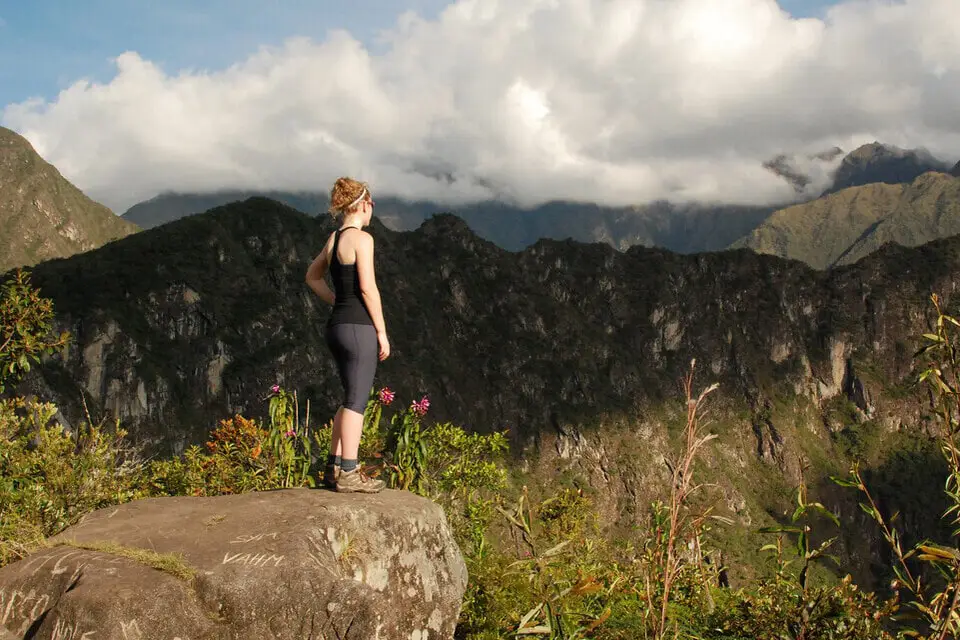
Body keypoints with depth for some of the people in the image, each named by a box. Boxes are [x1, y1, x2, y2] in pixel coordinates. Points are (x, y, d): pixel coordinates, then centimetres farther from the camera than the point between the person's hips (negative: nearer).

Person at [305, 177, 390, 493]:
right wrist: (382, 332, -11)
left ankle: (334, 467, 21)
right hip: (360, 327, -9)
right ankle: (348, 473, 0)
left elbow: (313, 277, 26)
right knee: (357, 400, -3)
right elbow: (368, 288, -16)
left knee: (351, 399, 17)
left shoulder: (334, 238, 13)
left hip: (338, 325, 9)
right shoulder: (361, 238, -12)